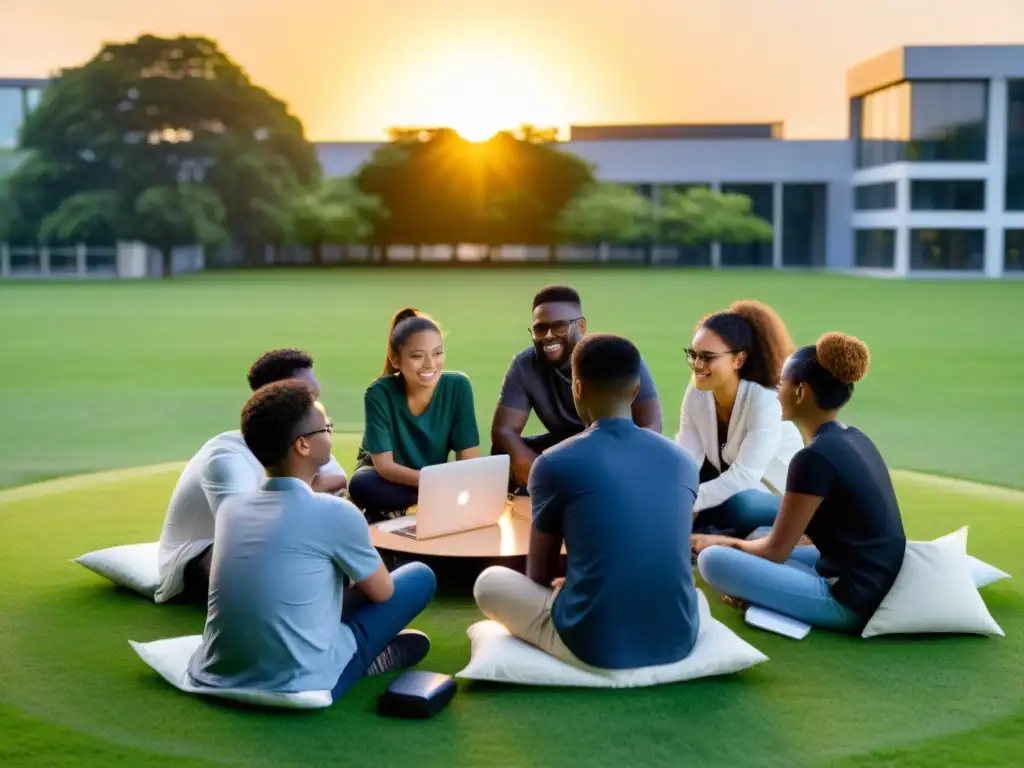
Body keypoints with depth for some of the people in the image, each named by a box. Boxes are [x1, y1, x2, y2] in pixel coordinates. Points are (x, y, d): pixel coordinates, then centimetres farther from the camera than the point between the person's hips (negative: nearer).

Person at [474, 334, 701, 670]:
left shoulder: (554, 463, -6)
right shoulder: (682, 461, 6)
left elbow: (539, 574, 7)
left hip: (595, 646, -4)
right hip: (677, 640, 4)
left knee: (489, 581, 20)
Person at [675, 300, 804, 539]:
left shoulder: (766, 402, -28)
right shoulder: (698, 391, -11)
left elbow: (743, 477, -35)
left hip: (781, 505, -6)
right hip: (731, 487, 6)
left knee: (738, 504, -37)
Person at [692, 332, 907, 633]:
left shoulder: (815, 457, -20)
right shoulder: (855, 439, 8)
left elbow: (776, 550, -11)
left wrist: (722, 542, 8)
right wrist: (738, 542, 19)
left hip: (851, 600, -10)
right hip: (879, 585, 10)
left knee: (712, 560, -18)